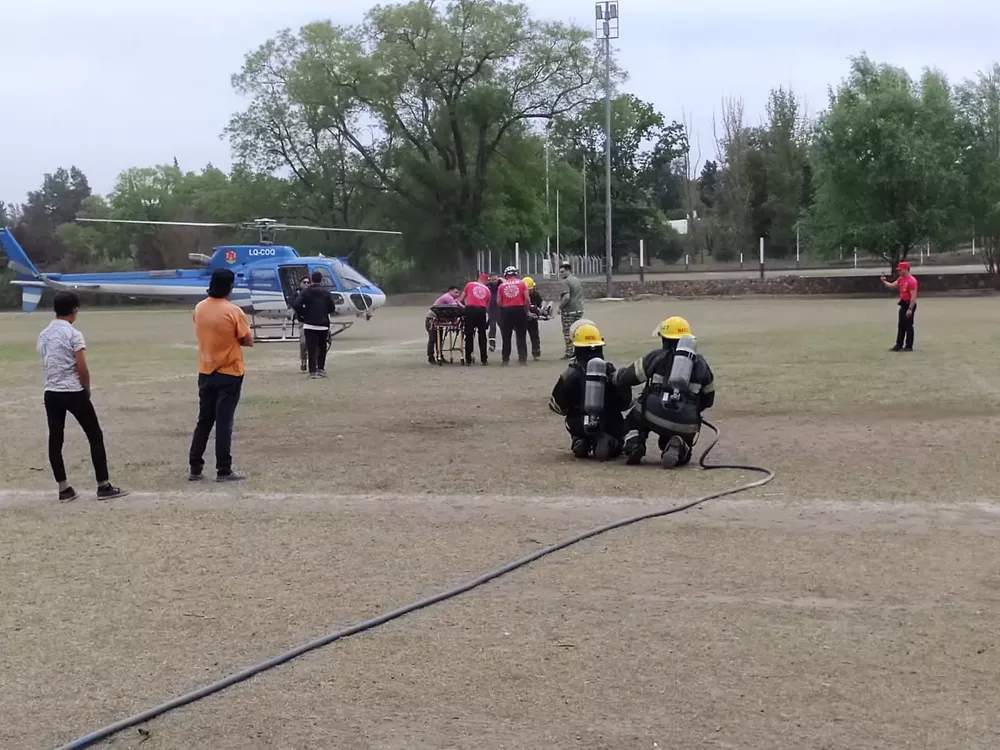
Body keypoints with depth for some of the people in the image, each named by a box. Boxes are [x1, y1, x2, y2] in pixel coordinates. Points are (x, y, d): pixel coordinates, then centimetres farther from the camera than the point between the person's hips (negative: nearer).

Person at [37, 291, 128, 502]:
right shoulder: (73, 334, -12)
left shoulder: (43, 335, 8)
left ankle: (64, 488, 10)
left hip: (51, 393, 6)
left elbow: (46, 365, 12)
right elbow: (82, 369, -14)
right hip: (74, 393, -6)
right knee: (95, 436, 4)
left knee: (55, 440, 8)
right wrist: (87, 389, 2)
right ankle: (104, 486, 3)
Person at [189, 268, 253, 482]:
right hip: (229, 374, -5)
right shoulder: (234, 311, -16)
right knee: (224, 422, -2)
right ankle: (224, 471, 1)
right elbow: (248, 341, -9)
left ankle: (195, 468, 16)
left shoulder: (199, 308, 1)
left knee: (204, 420, 14)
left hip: (205, 373, 5)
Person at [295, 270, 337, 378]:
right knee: (322, 347, 15)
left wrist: (302, 314, 4)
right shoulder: (326, 292, 0)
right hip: (323, 324, 1)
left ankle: (312, 371, -7)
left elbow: (297, 305, -12)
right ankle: (321, 369, 12)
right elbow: (332, 308, -1)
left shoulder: (306, 291, -1)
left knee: (311, 348, -2)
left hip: (309, 324, -1)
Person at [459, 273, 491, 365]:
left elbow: (461, 299, 18)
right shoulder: (487, 290, 18)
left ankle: (468, 360, 1)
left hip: (470, 309, -1)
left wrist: (463, 304, 38)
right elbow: (487, 306, 13)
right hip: (481, 310, 1)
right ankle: (484, 359, 9)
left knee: (469, 335, 3)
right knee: (482, 336, 10)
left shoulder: (469, 285, 13)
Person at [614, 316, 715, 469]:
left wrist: (615, 376, 33)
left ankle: (633, 445, -1)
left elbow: (625, 378, 11)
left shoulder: (656, 357, 7)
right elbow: (708, 399, 24)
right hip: (685, 424, 1)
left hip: (654, 416, -1)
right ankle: (677, 449, -8)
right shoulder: (700, 364, 16)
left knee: (634, 418, 31)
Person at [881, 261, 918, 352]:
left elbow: (913, 296, -21)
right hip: (903, 305, 9)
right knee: (901, 325, 13)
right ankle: (899, 345, 19)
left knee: (908, 326, -3)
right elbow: (891, 286, 15)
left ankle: (909, 346, 4)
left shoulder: (912, 280, -18)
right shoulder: (900, 279, 11)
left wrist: (910, 309, -25)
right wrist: (884, 281, -3)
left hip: (909, 305, -9)